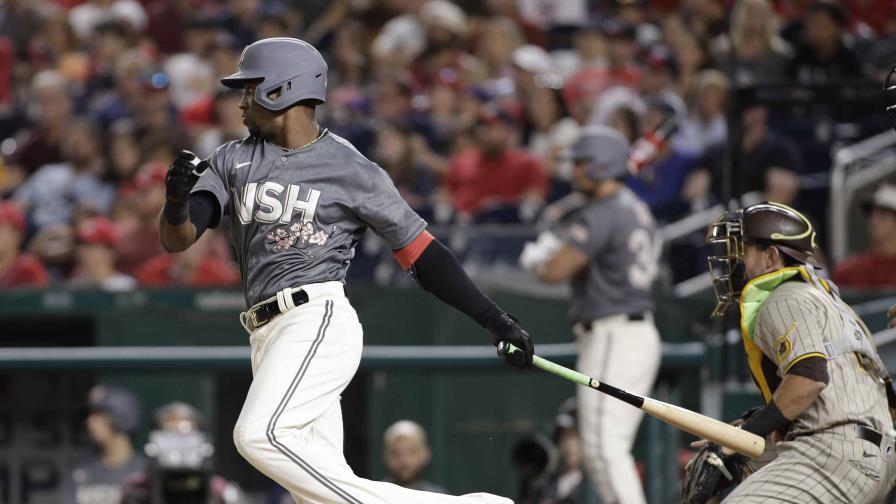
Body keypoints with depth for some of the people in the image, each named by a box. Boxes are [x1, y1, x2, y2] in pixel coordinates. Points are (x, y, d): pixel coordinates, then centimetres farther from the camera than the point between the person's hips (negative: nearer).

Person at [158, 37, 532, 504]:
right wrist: (177, 198, -18)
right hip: (268, 336, 6)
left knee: (260, 434, -28)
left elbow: (420, 252, 3)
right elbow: (175, 239, 6)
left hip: (319, 321, -6)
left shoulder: (351, 170, 0)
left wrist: (496, 320, -1)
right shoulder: (234, 160, 15)